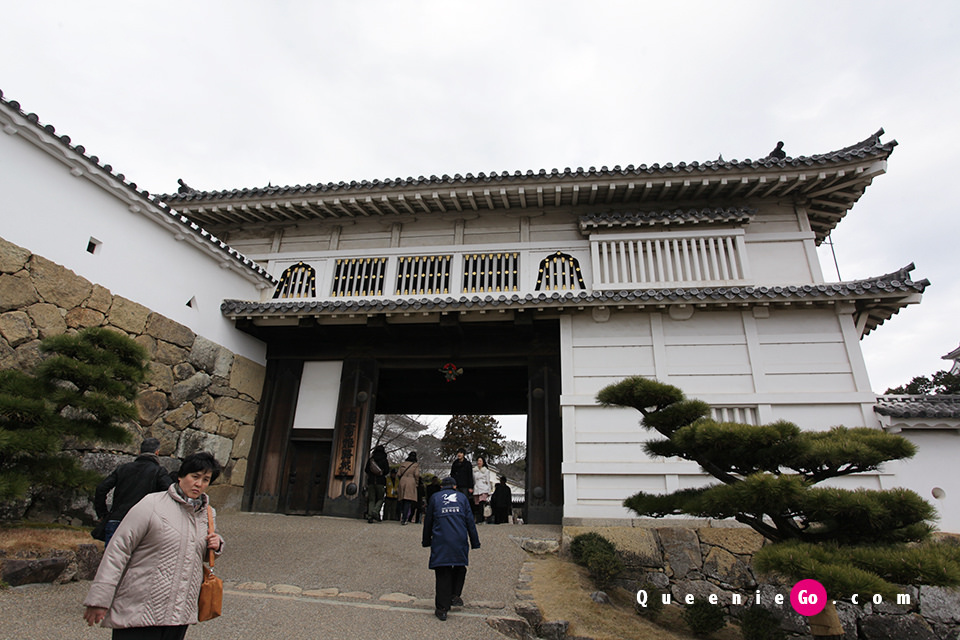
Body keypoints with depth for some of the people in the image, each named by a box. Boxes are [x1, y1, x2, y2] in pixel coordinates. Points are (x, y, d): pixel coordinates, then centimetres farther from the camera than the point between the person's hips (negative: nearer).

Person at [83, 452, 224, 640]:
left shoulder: (208, 514, 9)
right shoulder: (152, 505, -10)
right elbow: (118, 550, -9)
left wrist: (216, 545, 0)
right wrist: (100, 599, -12)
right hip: (139, 611, -5)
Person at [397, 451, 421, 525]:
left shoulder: (402, 464, 12)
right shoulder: (416, 465, 2)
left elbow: (398, 474, 10)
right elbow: (417, 474, -8)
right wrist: (417, 482, 6)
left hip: (402, 482, 4)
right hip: (411, 483, -4)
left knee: (402, 501, 13)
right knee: (408, 502, -4)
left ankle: (402, 518, 14)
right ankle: (404, 520, -11)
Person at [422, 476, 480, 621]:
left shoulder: (435, 497, 15)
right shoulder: (462, 497, 15)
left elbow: (428, 521, 17)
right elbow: (470, 521, 12)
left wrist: (426, 541, 25)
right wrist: (475, 542, 16)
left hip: (440, 540, 0)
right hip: (460, 540, 0)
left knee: (442, 572, 4)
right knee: (460, 568, 20)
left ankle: (442, 608, 6)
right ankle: (455, 595, 13)